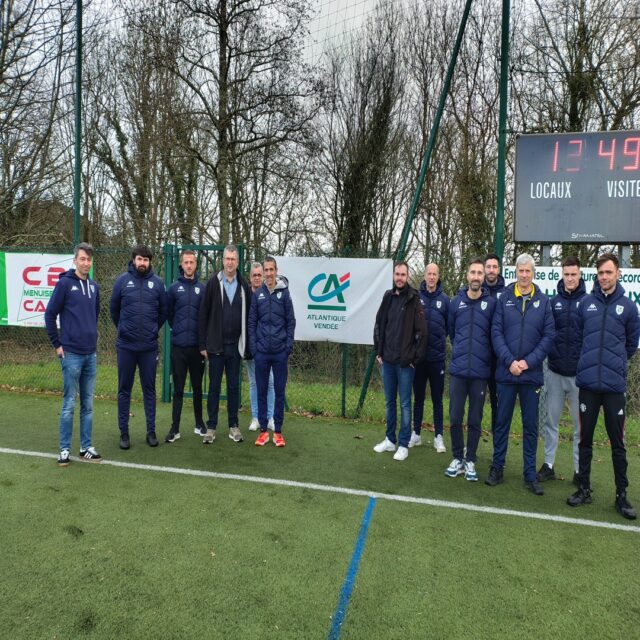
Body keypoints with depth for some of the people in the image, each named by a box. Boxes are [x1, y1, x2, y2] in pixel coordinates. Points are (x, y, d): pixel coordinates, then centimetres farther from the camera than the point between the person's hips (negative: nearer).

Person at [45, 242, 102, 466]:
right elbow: (50, 315, -5)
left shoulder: (94, 286, 10)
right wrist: (57, 344, -4)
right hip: (71, 354, -5)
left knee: (88, 404, 10)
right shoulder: (64, 283, -6)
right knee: (69, 404, 2)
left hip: (91, 354, 5)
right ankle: (65, 449, 14)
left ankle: (86, 447, 19)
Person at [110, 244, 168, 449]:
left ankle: (151, 431, 19)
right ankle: (124, 432, 19)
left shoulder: (157, 283, 1)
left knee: (149, 389, 9)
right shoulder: (122, 280, -1)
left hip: (149, 346, 1)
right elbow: (114, 308, 10)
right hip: (125, 345, 0)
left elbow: (164, 311, 11)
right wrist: (123, 328, 14)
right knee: (124, 390, 8)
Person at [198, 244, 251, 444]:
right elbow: (203, 315, -3)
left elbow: (248, 316, 5)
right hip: (216, 345, -2)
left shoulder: (244, 285, 3)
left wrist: (247, 346, 3)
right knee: (214, 386, 7)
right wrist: (203, 344, -5)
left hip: (235, 345, 2)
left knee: (234, 386, 11)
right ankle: (211, 427, 17)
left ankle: (233, 426, 22)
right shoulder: (213, 283, -3)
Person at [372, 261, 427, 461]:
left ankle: (403, 445, 13)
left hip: (405, 362, -5)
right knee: (389, 402, 14)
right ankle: (390, 440, 26)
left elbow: (422, 332, -10)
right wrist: (379, 352, 8)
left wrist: (416, 358, -10)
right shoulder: (388, 297, 7)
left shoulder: (414, 300, -7)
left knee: (405, 404, 3)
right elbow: (379, 326, 13)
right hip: (387, 361, 5)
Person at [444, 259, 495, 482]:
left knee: (475, 420, 8)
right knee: (455, 417, 6)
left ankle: (470, 461, 23)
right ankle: (458, 458, 23)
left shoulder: (491, 303, -3)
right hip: (458, 370, 2)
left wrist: (484, 355, 8)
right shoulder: (456, 302, 4)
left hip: (480, 372, -1)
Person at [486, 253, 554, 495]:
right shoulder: (504, 298, 2)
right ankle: (497, 468, 21)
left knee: (531, 425, 9)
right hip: (506, 372, 0)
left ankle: (530, 474, 20)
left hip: (532, 373, 0)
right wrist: (509, 361, -12)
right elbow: (496, 332, -2)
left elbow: (549, 335, -1)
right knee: (502, 422, 8)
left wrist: (528, 362, -11)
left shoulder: (543, 301, 3)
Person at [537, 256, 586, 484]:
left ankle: (580, 470, 21)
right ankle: (548, 465, 22)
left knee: (580, 423, 8)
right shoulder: (554, 302, 4)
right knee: (551, 420, 10)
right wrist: (551, 353, -6)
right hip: (555, 371, 2)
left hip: (580, 373, -2)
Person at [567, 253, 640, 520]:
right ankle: (584, 489, 23)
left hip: (614, 385, -1)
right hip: (587, 382, 1)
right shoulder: (586, 303, 3)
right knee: (585, 439, 10)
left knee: (617, 442, 7)